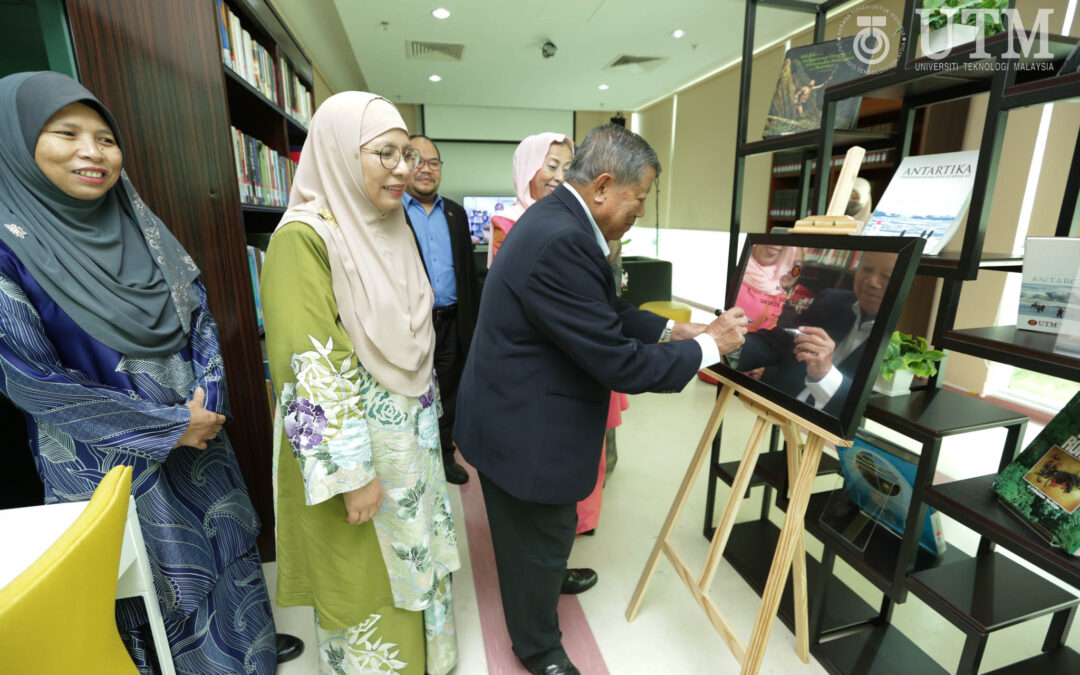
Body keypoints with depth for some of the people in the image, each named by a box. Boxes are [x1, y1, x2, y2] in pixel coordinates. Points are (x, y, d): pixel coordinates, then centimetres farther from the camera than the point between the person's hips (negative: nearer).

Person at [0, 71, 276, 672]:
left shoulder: (138, 222, 2)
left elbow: (200, 312, 3)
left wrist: (207, 400, -10)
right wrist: (168, 428, -16)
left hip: (197, 429, 5)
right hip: (111, 458, -5)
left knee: (226, 549, 20)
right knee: (158, 575, 14)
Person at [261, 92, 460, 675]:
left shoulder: (393, 227, 6)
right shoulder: (304, 234, -18)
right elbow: (313, 367, -21)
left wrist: (427, 418, 15)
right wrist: (352, 473, -19)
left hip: (411, 431, 7)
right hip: (350, 438, -7)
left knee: (412, 554, 23)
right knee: (363, 572, 15)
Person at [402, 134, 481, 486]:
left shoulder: (455, 212, 11)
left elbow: (469, 268, 13)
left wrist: (475, 319, 10)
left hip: (452, 322, 4)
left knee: (448, 394, 16)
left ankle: (444, 454, 35)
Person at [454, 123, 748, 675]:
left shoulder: (557, 218, 3)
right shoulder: (560, 242, -30)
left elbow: (606, 313, 11)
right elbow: (618, 363, -28)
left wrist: (673, 330, 4)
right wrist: (708, 347, -14)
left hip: (517, 414, 10)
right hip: (523, 430, -10)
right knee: (540, 535, 14)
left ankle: (548, 583, 60)